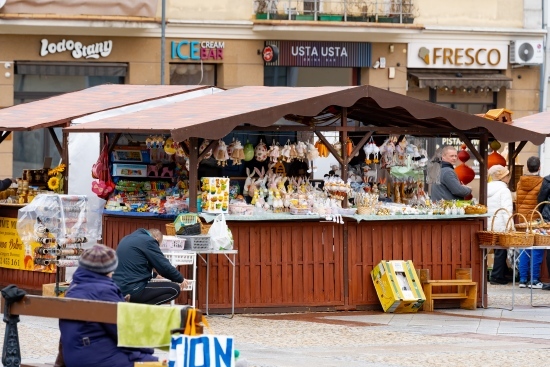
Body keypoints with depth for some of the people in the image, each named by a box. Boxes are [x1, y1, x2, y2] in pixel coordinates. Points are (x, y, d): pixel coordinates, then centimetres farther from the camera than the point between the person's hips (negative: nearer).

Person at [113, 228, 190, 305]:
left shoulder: (127, 239, 21)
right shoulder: (148, 241, -6)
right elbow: (165, 267, -5)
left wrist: (154, 274, 45)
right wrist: (181, 279, 12)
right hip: (133, 290, -9)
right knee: (175, 289, -4)